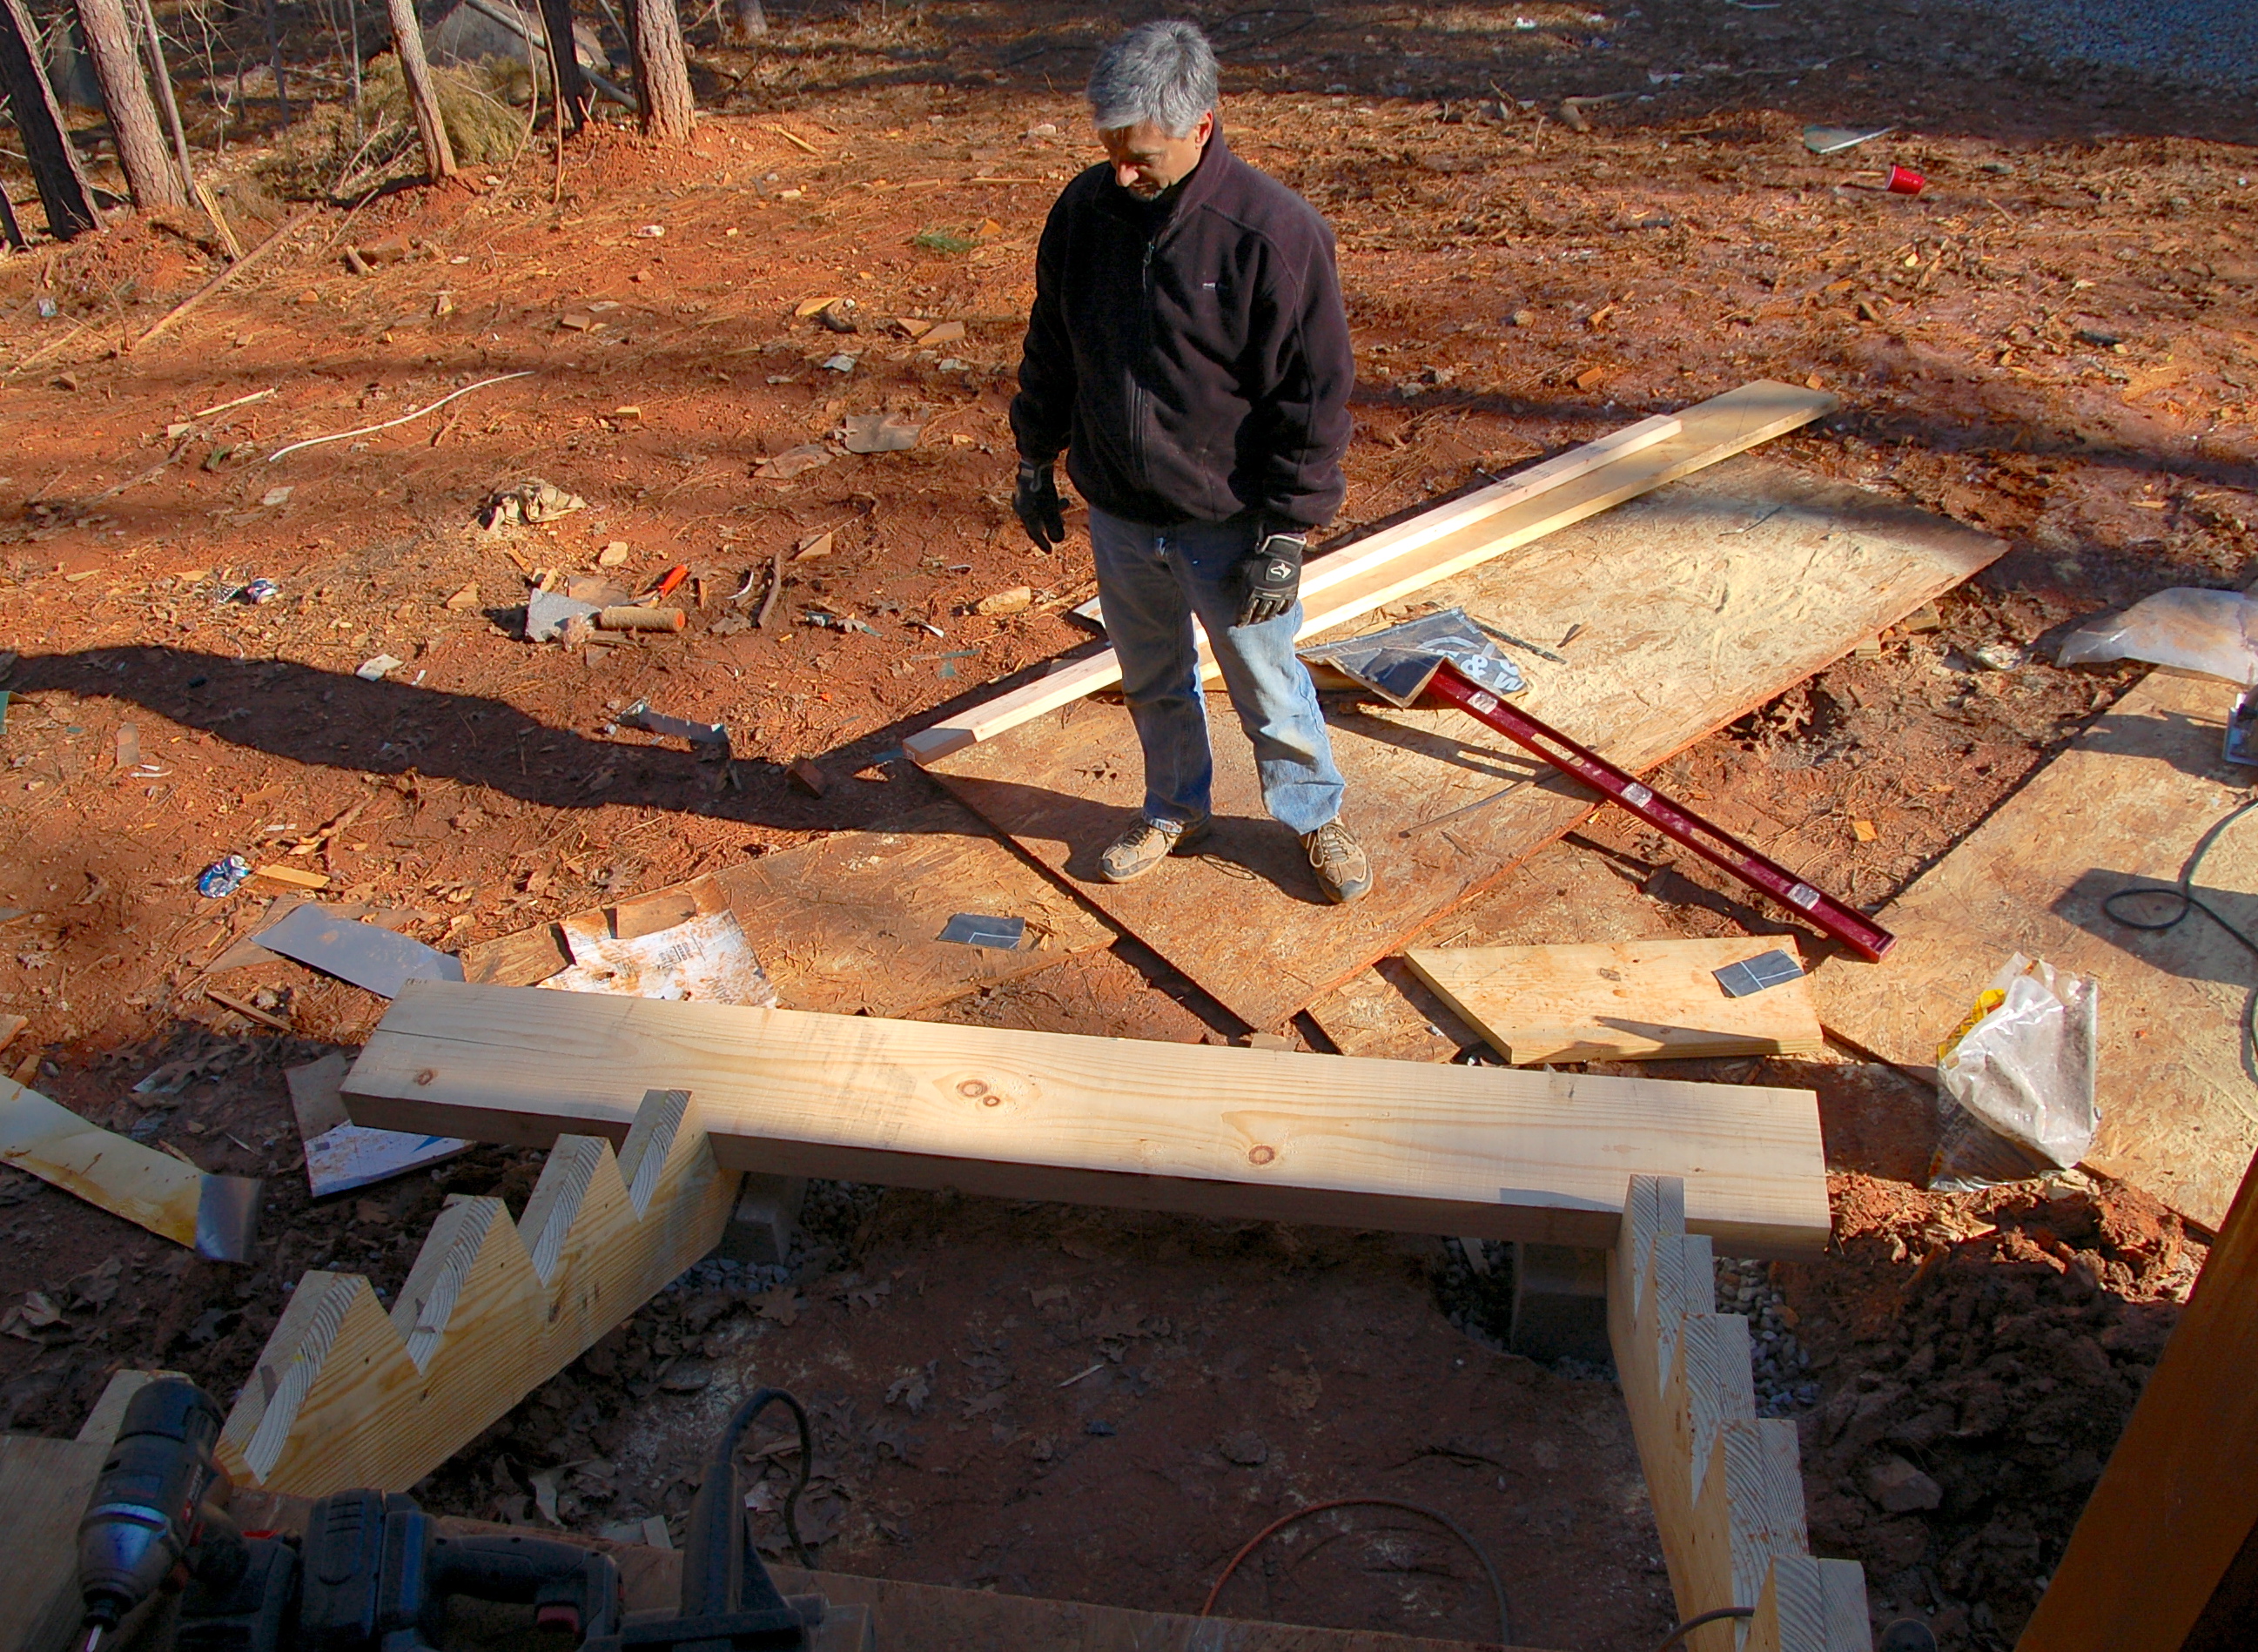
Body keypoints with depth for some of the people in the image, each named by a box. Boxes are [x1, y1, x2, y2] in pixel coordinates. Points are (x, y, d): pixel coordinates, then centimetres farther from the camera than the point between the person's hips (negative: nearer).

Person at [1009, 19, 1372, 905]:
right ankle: (1173, 814, 43)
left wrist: (1287, 535, -15)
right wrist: (1035, 462, 14)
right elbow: (1050, 349, 9)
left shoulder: (1275, 230, -20)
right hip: (1118, 516, 4)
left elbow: (1316, 395, -15)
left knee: (1267, 684, 12)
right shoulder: (1085, 209, -6)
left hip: (1228, 525, -4)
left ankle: (1316, 815, 37)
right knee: (1151, 681, 21)